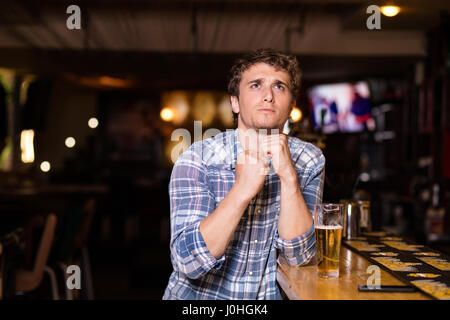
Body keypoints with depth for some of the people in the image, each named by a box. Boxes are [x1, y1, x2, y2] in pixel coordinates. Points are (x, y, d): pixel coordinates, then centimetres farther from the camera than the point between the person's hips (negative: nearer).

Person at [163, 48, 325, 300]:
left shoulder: (309, 161, -2)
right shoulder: (196, 160, -10)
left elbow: (299, 255, -10)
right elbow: (188, 261, -18)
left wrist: (288, 177, -21)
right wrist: (243, 188, -26)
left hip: (271, 295, 2)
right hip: (200, 296, -1)